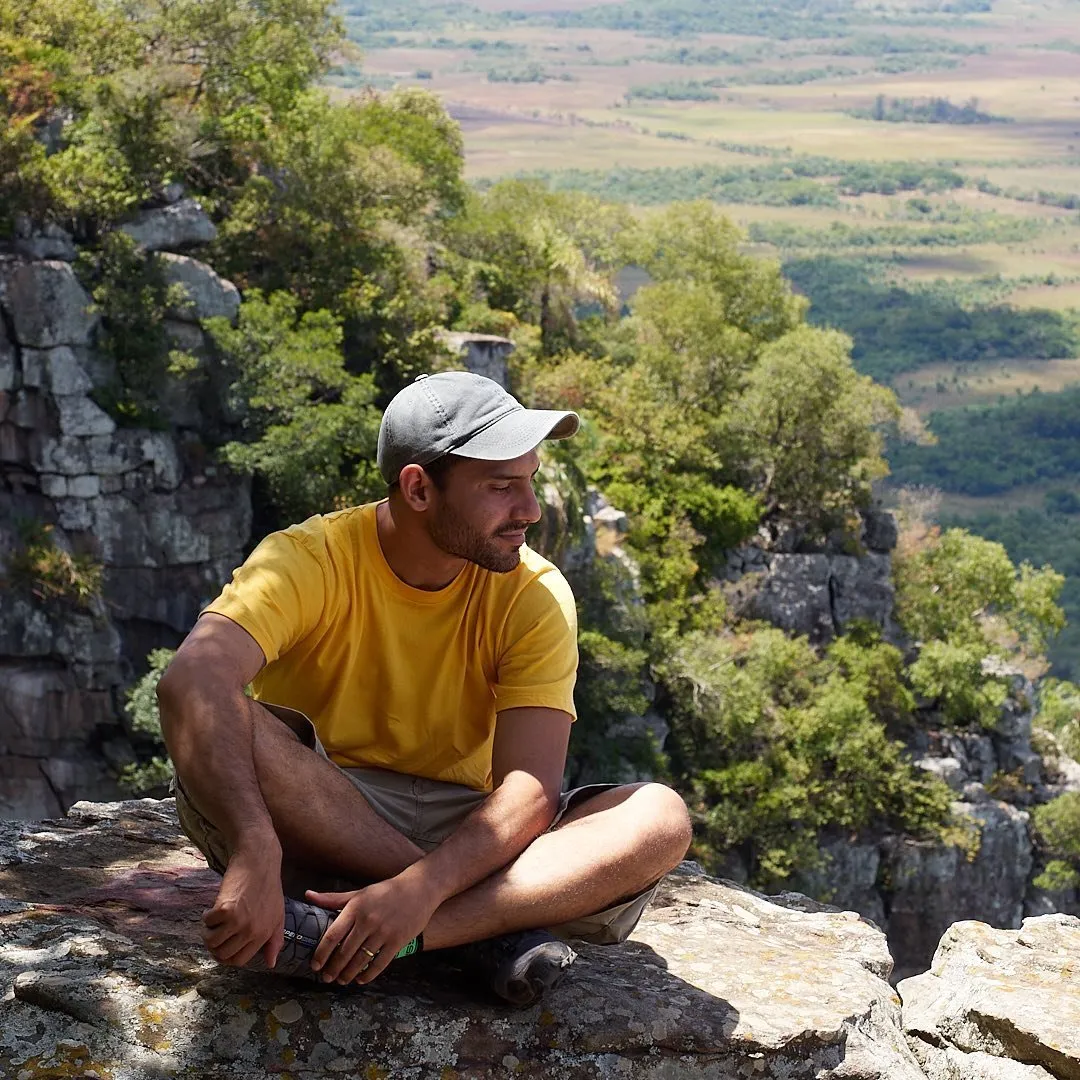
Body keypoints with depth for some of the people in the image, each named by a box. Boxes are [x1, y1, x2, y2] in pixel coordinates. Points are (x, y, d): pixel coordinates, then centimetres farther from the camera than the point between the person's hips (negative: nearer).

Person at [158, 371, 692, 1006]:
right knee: (221, 726, -33)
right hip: (313, 825, -2)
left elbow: (532, 789, -17)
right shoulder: (311, 561, -14)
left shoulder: (534, 596, -7)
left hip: (464, 835, 2)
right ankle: (491, 926, -26)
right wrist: (255, 858, -47)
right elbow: (193, 680, -32)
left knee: (659, 819, -22)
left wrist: (418, 892, -35)